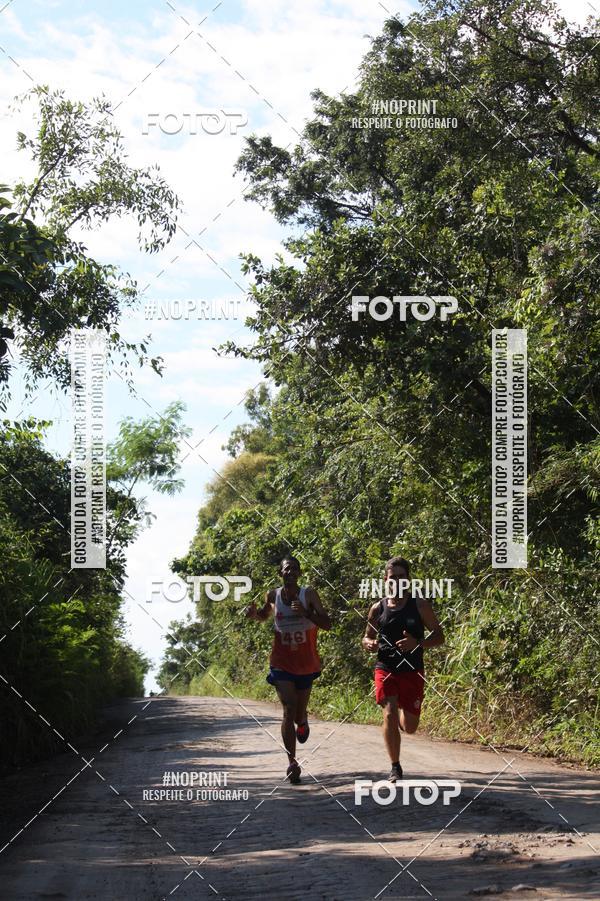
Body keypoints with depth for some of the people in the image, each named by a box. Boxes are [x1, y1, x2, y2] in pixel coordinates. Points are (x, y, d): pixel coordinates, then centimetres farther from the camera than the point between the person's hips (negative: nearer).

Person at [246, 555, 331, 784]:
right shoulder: (273, 595, -3)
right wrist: (254, 613, -5)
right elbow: (264, 616, 18)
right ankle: (292, 762, -12)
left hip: (306, 664, 0)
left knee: (298, 714, 13)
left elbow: (327, 624, -14)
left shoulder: (309, 595, -9)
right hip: (282, 664, 0)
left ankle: (302, 722, 52)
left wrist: (306, 613, -29)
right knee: (288, 711, -15)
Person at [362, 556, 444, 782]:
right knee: (389, 714, -19)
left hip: (412, 670, 0)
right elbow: (367, 638, 16)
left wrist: (417, 643, -18)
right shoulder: (377, 609, 4)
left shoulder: (420, 605, -1)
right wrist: (369, 643, -8)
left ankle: (403, 711, 43)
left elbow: (439, 636, 0)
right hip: (385, 668, 0)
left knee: (409, 728, 4)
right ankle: (395, 768, -6)